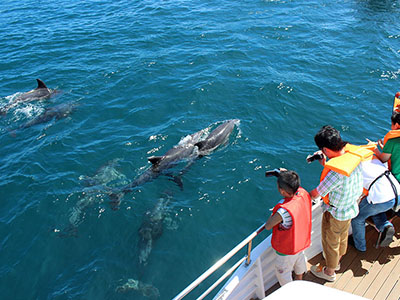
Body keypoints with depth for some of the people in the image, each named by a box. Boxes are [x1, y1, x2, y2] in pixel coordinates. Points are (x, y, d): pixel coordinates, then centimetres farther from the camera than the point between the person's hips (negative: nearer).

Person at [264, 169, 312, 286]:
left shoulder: (283, 211, -44)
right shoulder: (303, 193, -24)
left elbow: (268, 226, -26)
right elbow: (295, 187, 3)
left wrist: (273, 214, -10)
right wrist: (287, 175, -8)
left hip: (287, 249, -7)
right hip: (301, 241, 8)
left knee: (282, 272, 20)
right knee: (299, 261, 35)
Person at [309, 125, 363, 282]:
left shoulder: (336, 172, -39)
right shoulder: (352, 154, -16)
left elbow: (316, 193, -25)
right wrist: (326, 165, -1)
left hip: (335, 213, -8)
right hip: (351, 207, 8)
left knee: (330, 242, 17)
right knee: (343, 236, 30)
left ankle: (329, 272, 41)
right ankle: (337, 261, 57)